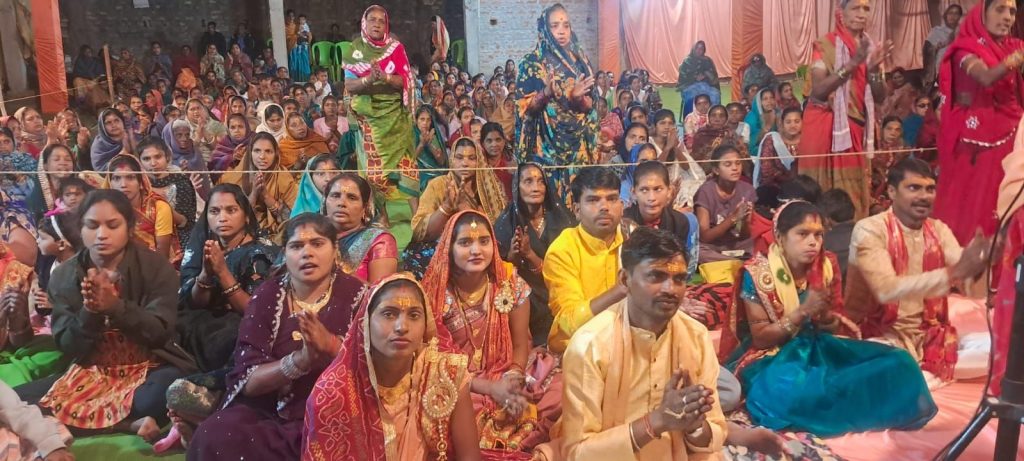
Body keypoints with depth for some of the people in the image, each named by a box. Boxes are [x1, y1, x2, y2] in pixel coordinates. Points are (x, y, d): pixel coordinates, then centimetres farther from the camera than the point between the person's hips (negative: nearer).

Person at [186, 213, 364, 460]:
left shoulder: (356, 294, -2)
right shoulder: (267, 296, 2)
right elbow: (246, 380, -5)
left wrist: (331, 345, -24)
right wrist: (300, 360, -23)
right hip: (266, 410, 2)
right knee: (213, 436, -24)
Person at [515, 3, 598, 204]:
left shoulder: (579, 61, 7)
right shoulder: (532, 63, -3)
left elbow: (589, 106, 5)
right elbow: (525, 107, -6)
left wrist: (578, 97, -16)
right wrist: (546, 93, -23)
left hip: (578, 142, 3)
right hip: (547, 144, -3)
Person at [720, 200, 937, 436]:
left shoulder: (827, 265, 2)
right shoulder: (757, 273, -11)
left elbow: (836, 327, 8)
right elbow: (760, 338, -11)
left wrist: (825, 315, -17)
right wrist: (802, 312, -24)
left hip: (817, 347, 5)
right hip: (772, 355, -4)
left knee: (898, 363, -16)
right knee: (786, 388, -40)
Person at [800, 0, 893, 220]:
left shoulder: (870, 47, 12)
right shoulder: (825, 45, -4)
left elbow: (880, 97, 7)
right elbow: (818, 91, -17)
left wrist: (874, 68, -10)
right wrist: (852, 64, -22)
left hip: (857, 130, 6)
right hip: (827, 129, -5)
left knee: (856, 195, 4)